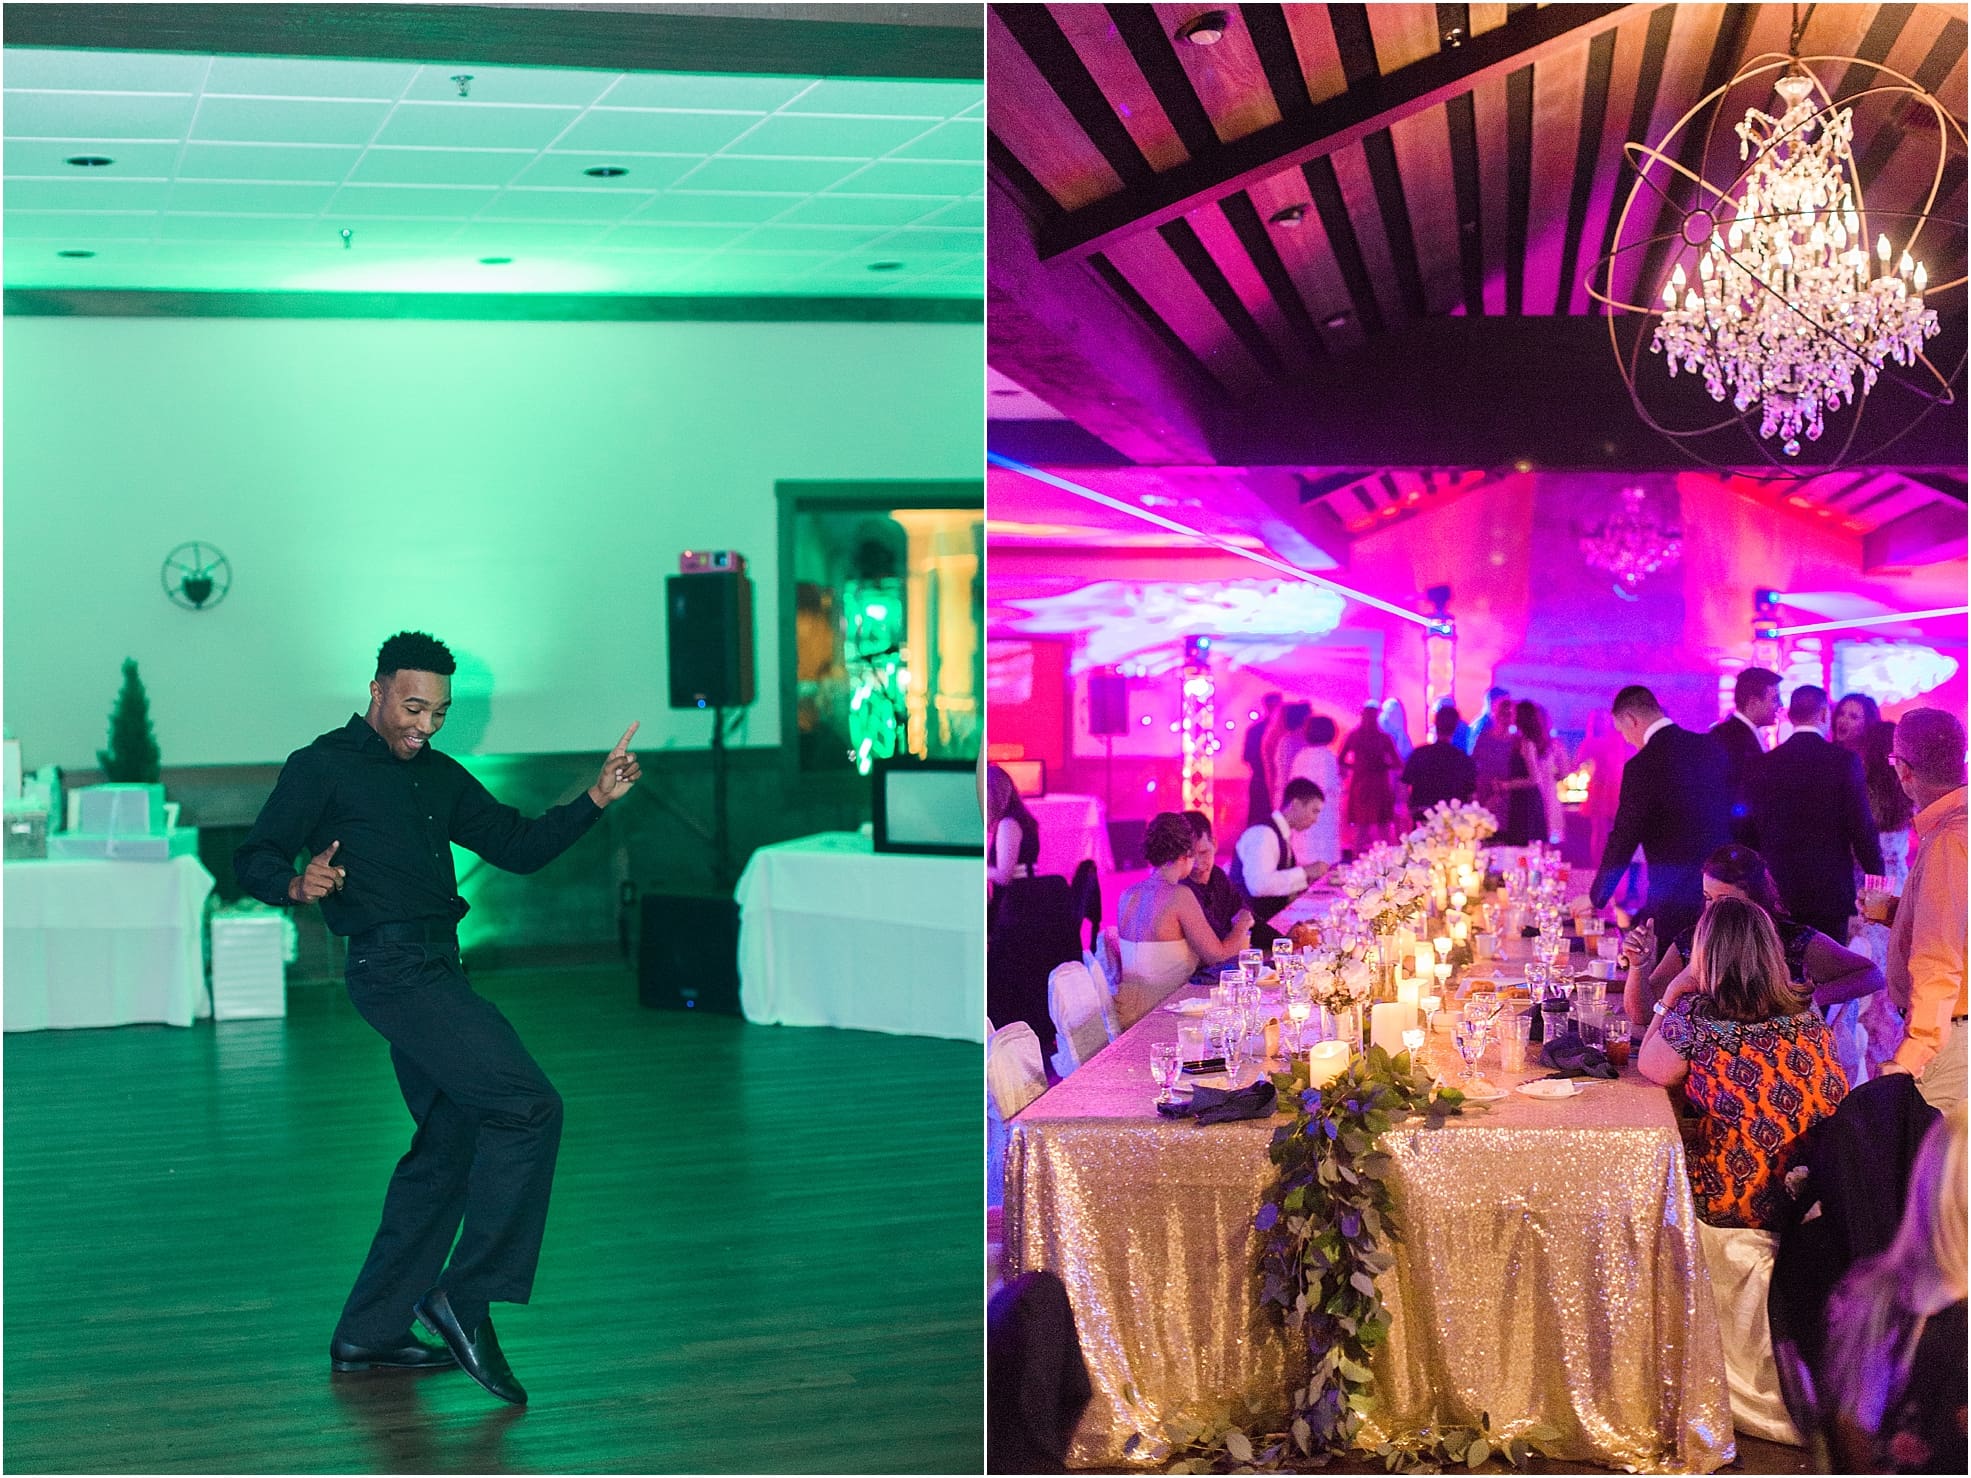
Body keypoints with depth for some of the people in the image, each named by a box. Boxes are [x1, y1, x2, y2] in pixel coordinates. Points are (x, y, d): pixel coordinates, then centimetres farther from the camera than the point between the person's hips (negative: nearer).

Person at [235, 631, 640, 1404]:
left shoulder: (439, 776, 19)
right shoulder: (321, 768, -2)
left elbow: (519, 847, 17)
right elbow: (253, 860, -6)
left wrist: (595, 799, 4)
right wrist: (298, 884, -28)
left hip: (436, 970, 9)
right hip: (391, 965, -9)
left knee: (449, 1147, 12)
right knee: (528, 1107, -17)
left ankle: (369, 1332, 20)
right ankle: (465, 1295, -10)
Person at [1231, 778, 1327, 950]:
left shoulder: (1282, 837, 14)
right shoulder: (1263, 833, -15)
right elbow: (1259, 884, -29)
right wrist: (1305, 872, -22)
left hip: (1267, 924, 9)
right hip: (1247, 925, -9)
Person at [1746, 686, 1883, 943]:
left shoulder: (1764, 764, 2)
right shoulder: (1844, 761, -6)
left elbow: (1751, 830, 7)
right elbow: (1862, 827, -7)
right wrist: (1876, 874, 4)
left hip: (1777, 891, 3)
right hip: (1830, 890, -3)